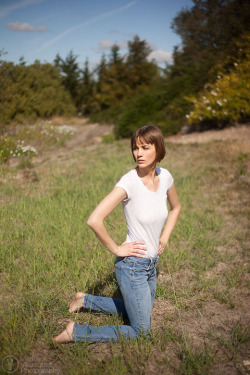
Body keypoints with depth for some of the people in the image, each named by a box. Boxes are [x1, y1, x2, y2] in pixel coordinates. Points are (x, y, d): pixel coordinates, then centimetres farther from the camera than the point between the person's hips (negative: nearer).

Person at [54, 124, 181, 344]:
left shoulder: (165, 177, -3)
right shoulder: (130, 182, -24)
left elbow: (176, 207, 18)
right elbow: (94, 220, -31)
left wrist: (164, 238, 9)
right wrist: (116, 249, -20)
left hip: (151, 264, 7)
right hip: (132, 266, -7)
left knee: (135, 310, 28)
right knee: (142, 332, 2)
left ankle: (85, 300, 38)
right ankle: (76, 332, 9)